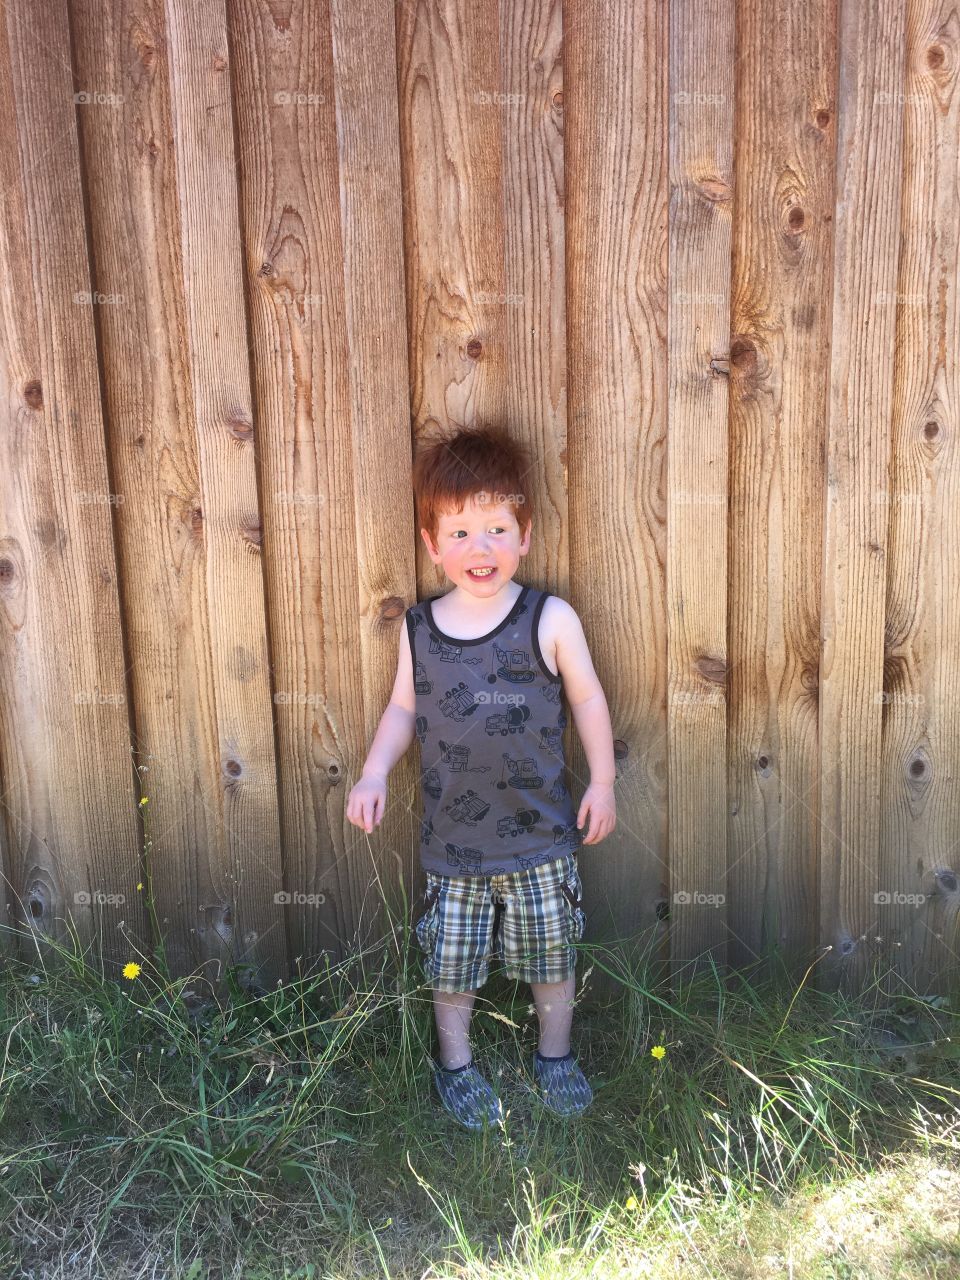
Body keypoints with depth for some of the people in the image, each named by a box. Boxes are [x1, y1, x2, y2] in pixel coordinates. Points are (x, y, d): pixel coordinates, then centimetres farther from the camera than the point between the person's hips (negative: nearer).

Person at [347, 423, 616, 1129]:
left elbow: (588, 701, -1)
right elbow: (404, 709, 8)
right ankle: (456, 1064, 37)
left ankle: (556, 1056, 40)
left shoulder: (550, 620, -11)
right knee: (451, 961, 12)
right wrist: (374, 775, -3)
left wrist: (602, 784, 1)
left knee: (551, 953, 15)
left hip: (541, 833, -1)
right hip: (454, 837, 2)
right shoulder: (419, 628, -3)